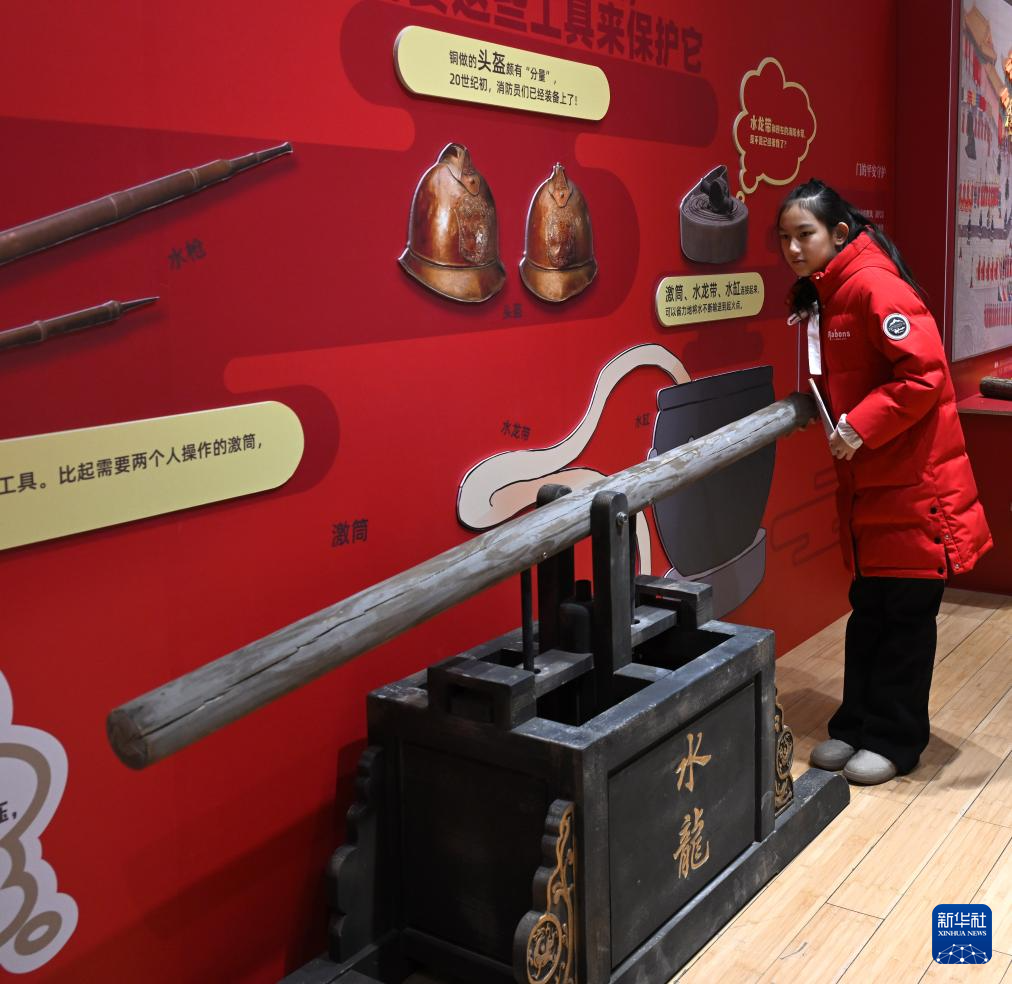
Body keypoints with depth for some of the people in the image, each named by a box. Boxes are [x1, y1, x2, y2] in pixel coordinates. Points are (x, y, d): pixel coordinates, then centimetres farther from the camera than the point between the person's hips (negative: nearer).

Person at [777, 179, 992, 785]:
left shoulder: (875, 285, -17)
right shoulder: (822, 296, 11)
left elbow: (923, 373, -24)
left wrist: (860, 427, -22)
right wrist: (824, 412, 5)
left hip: (915, 482, -9)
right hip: (866, 484, 9)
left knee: (906, 612, 3)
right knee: (868, 609, 15)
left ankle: (896, 740, 16)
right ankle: (857, 726, 26)